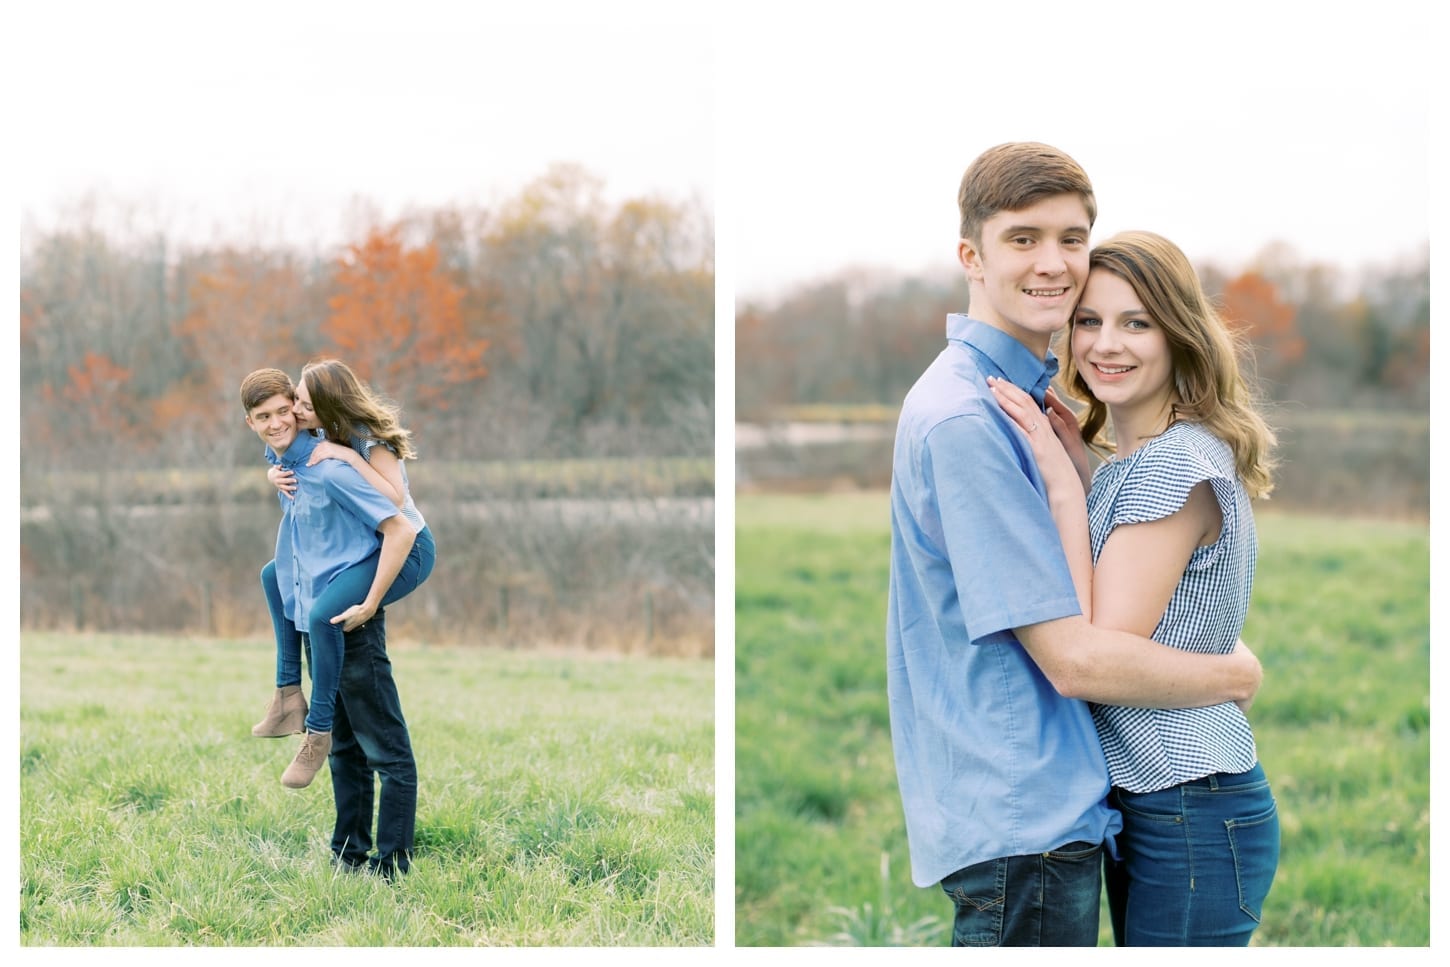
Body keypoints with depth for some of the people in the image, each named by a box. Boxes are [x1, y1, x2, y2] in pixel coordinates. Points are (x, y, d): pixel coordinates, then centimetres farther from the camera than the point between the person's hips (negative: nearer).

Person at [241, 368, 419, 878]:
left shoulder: (328, 468, -18)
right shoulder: (282, 466, 8)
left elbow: (400, 530, -21)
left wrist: (369, 603, -20)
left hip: (351, 624, -9)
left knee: (387, 749, -4)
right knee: (344, 748, 17)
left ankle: (392, 862, -3)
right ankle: (349, 852, 24)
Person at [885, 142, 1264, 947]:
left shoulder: (1032, 395, 13)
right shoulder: (961, 418, -20)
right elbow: (1076, 658, -21)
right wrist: (1236, 677, -6)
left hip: (1054, 802, 10)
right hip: (1021, 820, -10)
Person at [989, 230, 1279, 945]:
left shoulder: (1180, 463, -18)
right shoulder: (1123, 461, 13)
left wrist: (1064, 491, -18)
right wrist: (1078, 473, 6)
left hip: (1191, 818, -10)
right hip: (1142, 806, 10)